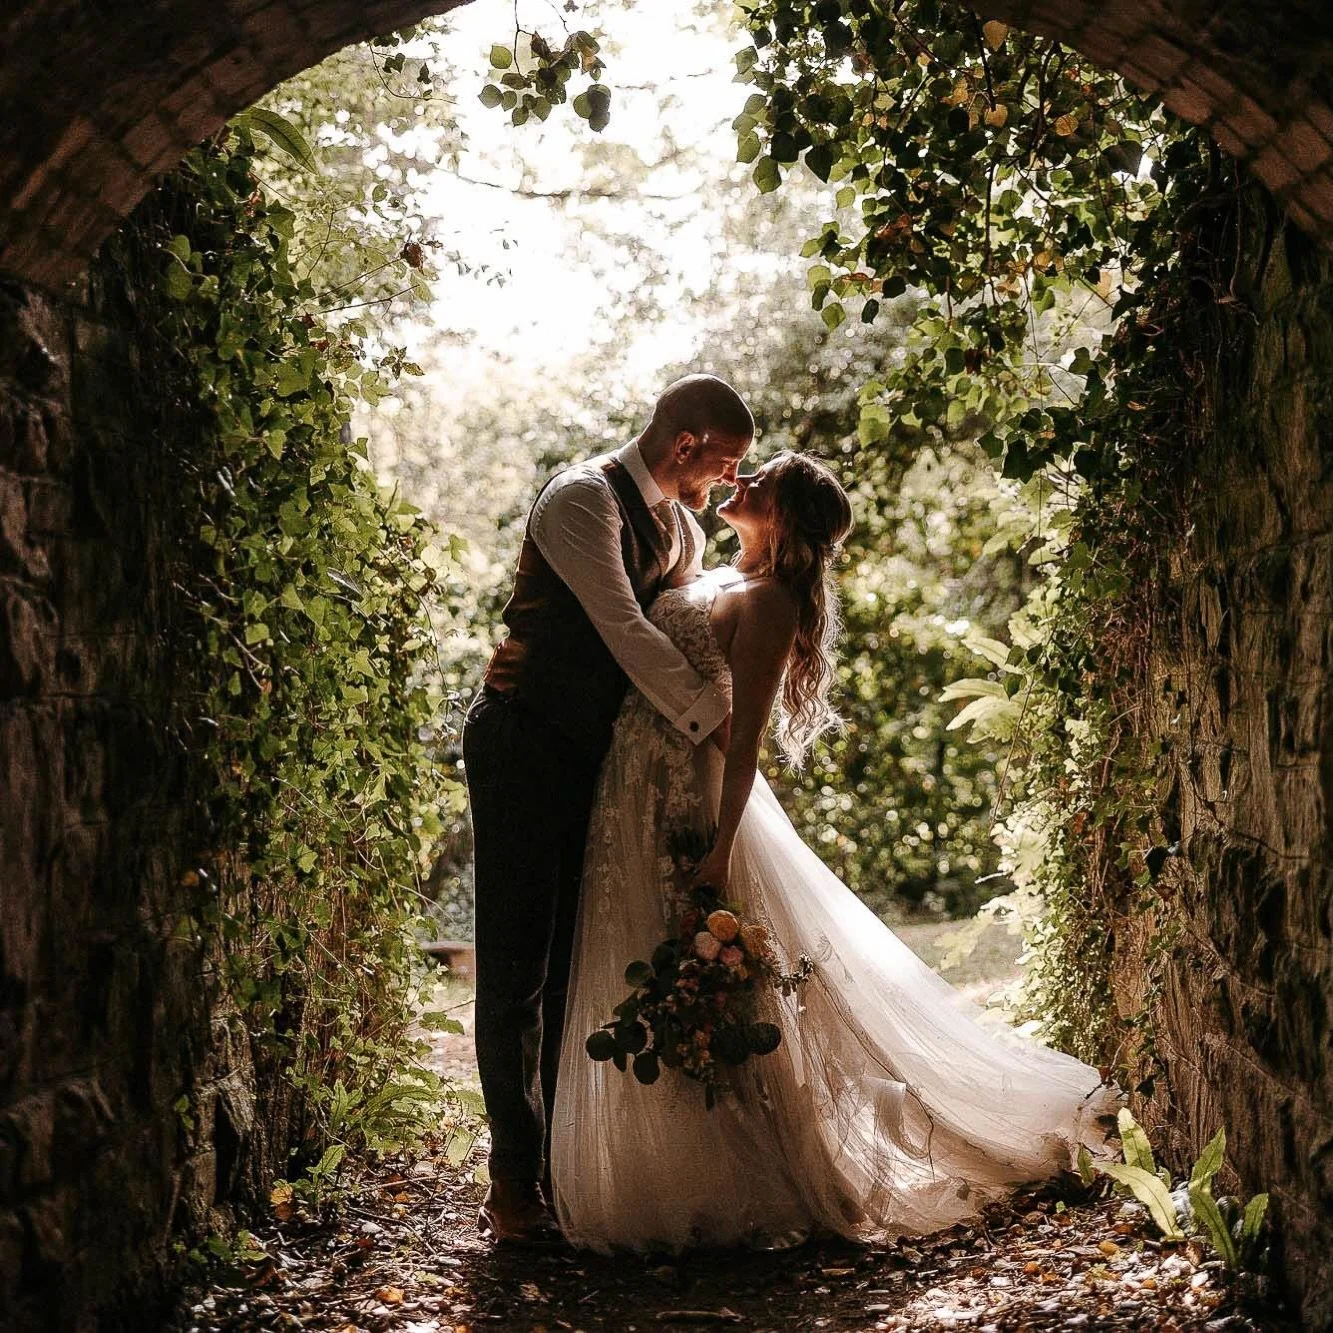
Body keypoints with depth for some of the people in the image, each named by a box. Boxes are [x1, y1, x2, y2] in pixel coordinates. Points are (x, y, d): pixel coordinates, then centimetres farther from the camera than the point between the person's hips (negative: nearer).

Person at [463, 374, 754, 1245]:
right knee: (516, 967, -4)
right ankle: (515, 1184, 1)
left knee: (579, 966, 9)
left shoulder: (683, 528, 12)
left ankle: (565, 1164, 17)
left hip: (599, 756, 8)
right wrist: (714, 719, -23)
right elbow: (624, 629, -24)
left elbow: (695, 634, 16)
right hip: (525, 747, -8)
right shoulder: (583, 500, -15)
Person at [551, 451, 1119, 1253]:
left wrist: (719, 851, -21)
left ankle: (735, 1192, 11)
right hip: (635, 804, 9)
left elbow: (744, 738, -18)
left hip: (688, 807, -9)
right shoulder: (715, 581, 15)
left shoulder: (768, 601, -12)